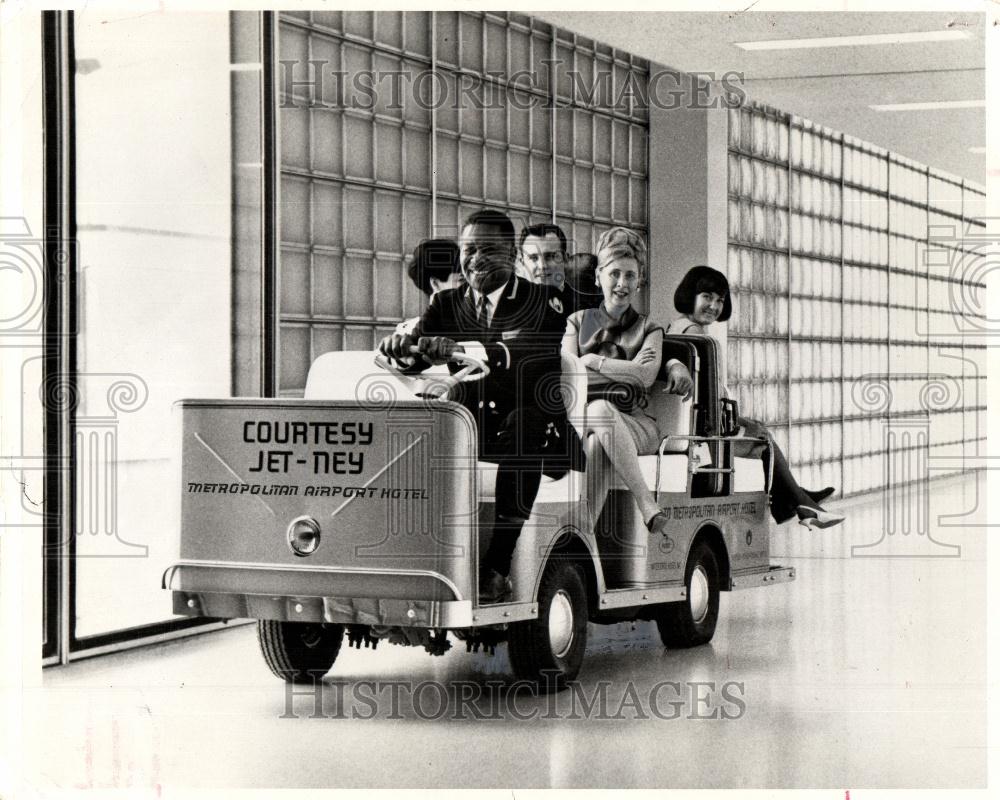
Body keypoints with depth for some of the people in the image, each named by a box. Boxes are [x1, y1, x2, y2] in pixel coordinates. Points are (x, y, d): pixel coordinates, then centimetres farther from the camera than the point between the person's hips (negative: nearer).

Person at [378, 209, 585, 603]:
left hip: (537, 434, -4)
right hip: (469, 429, 4)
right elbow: (418, 349, -4)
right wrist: (401, 344, -30)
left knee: (525, 422, -37)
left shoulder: (545, 304, -3)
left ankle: (498, 566, -40)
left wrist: (460, 349, -40)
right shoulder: (447, 303, 13)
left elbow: (532, 357, -24)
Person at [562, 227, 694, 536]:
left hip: (636, 426, -1)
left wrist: (593, 362, 0)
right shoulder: (578, 322, 22)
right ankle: (649, 508, -45)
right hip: (581, 422, 1)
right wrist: (624, 369, 0)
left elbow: (646, 376, -4)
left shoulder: (648, 330, 18)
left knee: (600, 410, -38)